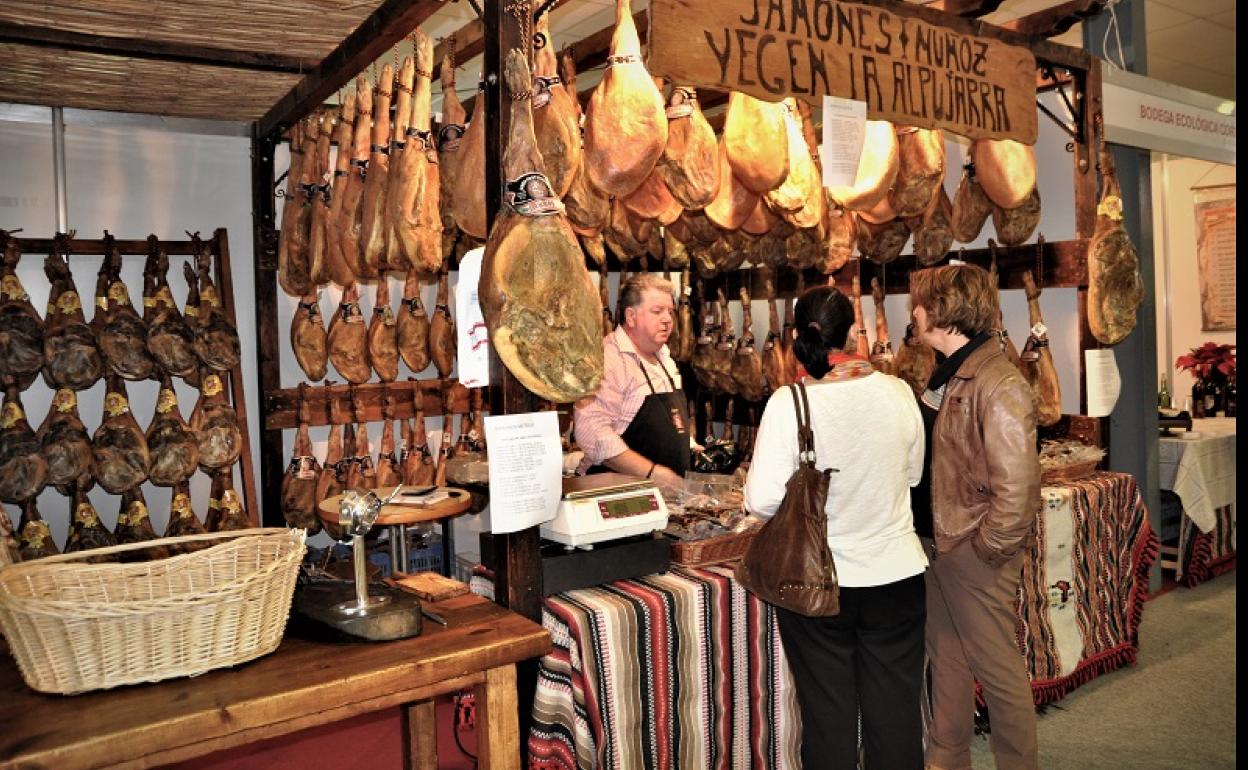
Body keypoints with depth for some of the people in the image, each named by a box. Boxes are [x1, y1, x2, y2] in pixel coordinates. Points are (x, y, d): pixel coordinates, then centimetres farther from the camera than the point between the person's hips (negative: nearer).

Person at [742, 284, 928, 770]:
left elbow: (762, 501, -16)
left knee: (828, 718, 13)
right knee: (896, 716, 17)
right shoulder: (897, 392, -6)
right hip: (896, 576, 3)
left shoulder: (788, 403, -16)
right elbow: (913, 472, 10)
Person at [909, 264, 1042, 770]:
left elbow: (1016, 487, -25)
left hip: (974, 553, -9)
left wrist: (984, 549, -16)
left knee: (997, 668, 8)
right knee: (946, 658, 21)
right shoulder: (948, 373, 7)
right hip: (939, 541, 9)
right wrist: (927, 530, 11)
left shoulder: (999, 384, -21)